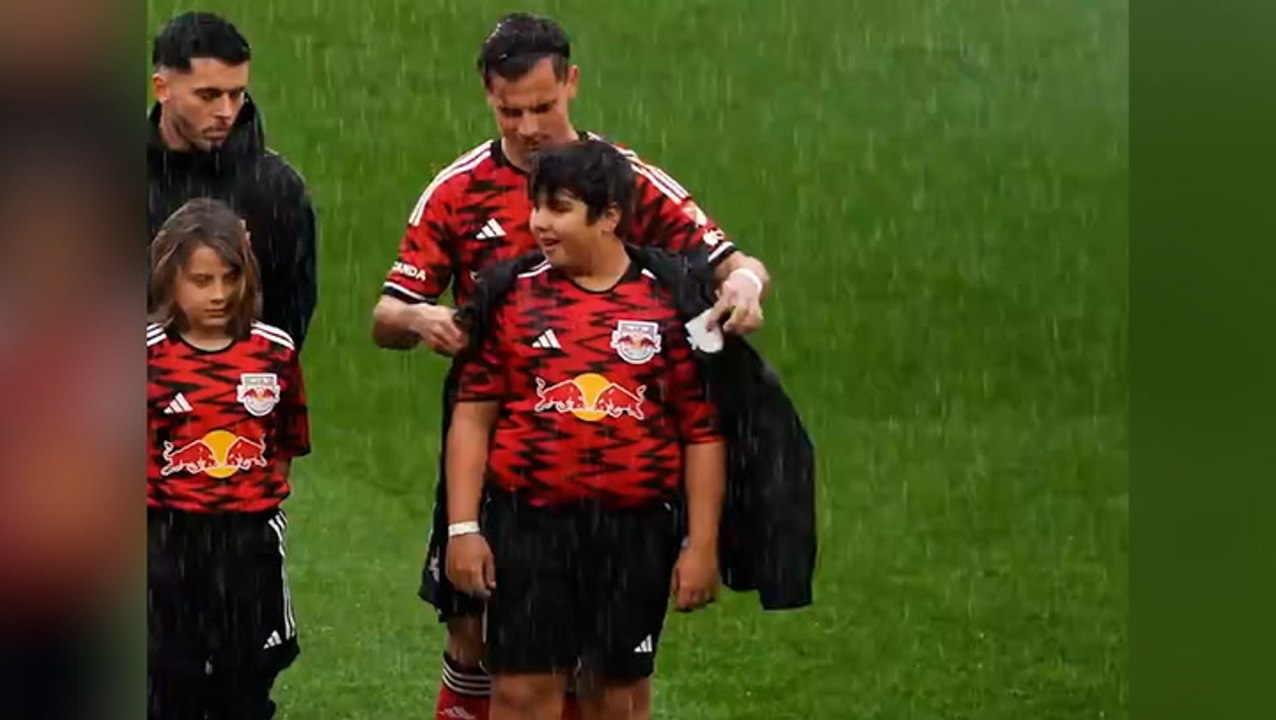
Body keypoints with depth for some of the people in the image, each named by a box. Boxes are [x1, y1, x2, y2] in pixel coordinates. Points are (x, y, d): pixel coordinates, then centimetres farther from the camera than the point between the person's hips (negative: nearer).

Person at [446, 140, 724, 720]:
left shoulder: (669, 303, 1)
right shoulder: (513, 297, 4)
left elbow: (703, 433, 2)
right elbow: (473, 416, 5)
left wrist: (702, 543, -2)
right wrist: (463, 527, -3)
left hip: (635, 534, 0)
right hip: (528, 526, 1)